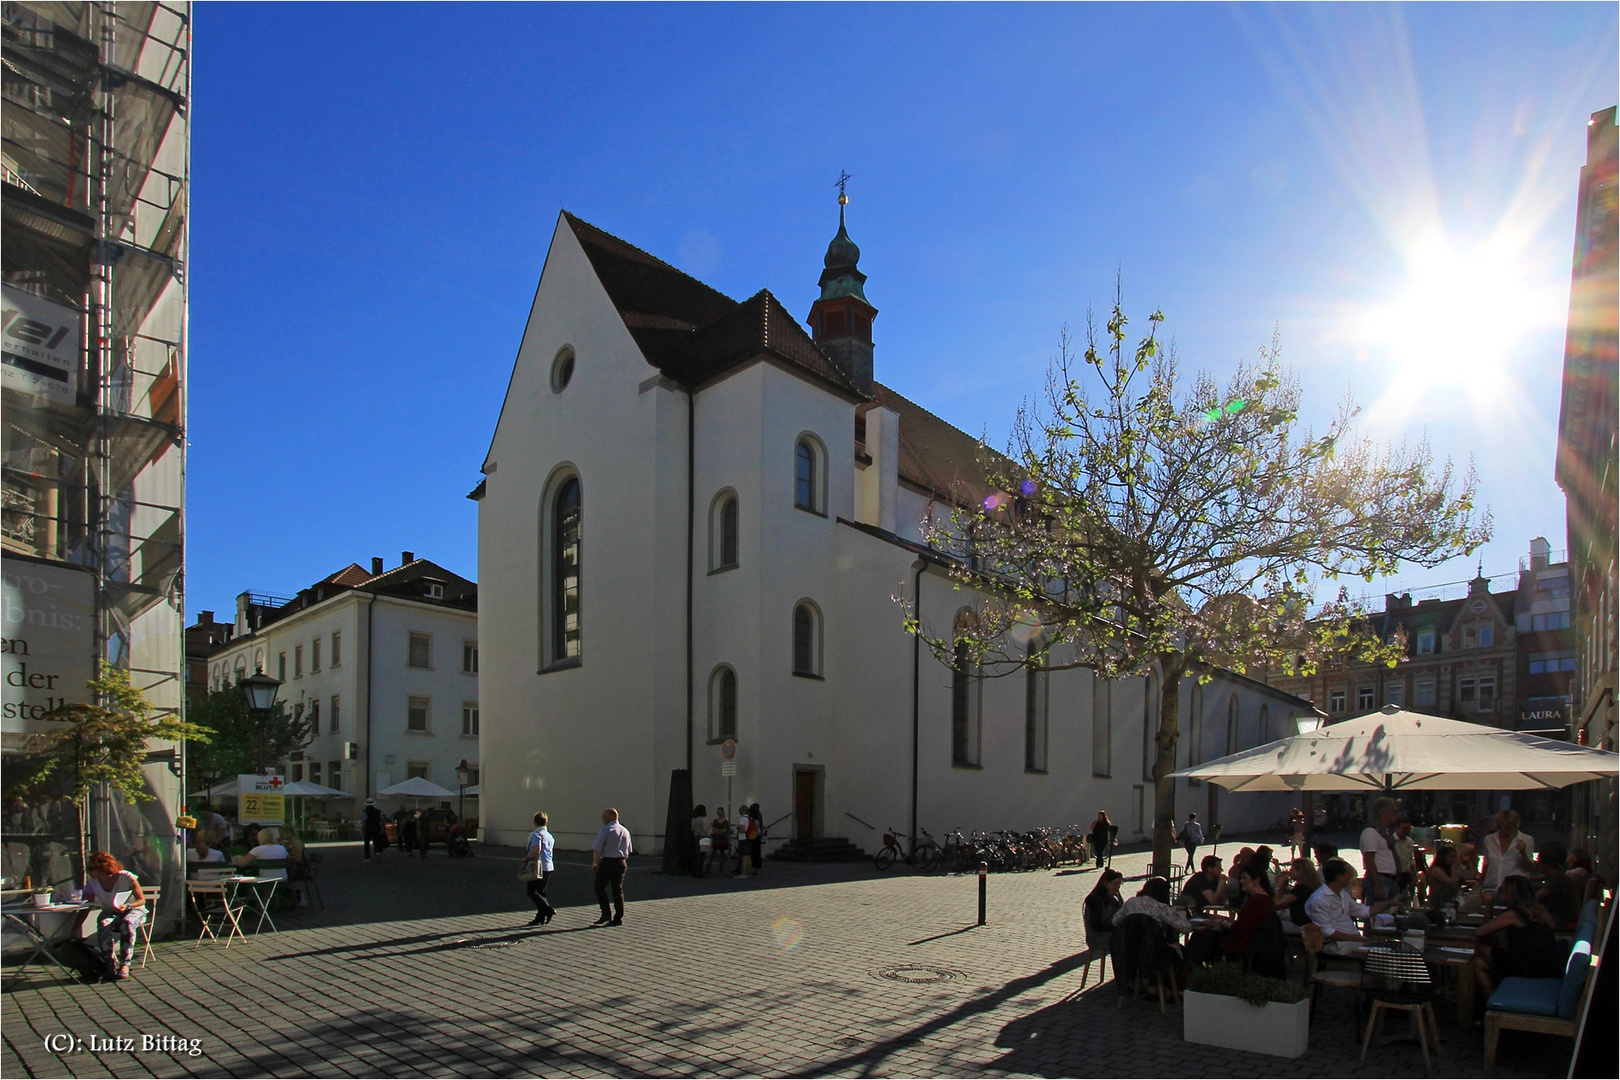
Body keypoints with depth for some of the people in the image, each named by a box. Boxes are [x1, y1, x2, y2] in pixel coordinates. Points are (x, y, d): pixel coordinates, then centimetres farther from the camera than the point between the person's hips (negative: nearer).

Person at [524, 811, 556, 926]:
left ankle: (548, 909, -15)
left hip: (539, 867, -8)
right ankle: (540, 918, 12)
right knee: (540, 891, 13)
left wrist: (526, 857, -12)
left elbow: (536, 849, -25)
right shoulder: (549, 836, 17)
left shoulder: (536, 834, -10)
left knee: (531, 891, -3)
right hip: (549, 867, 8)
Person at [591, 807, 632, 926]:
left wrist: (595, 864, -7)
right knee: (618, 890, 10)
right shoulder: (625, 831, 12)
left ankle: (606, 914, -2)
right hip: (621, 862, 6)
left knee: (600, 887, 7)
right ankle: (619, 918, 10)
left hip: (607, 862, -6)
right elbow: (628, 851, 19)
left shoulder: (604, 830, -9)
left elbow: (597, 849, -14)